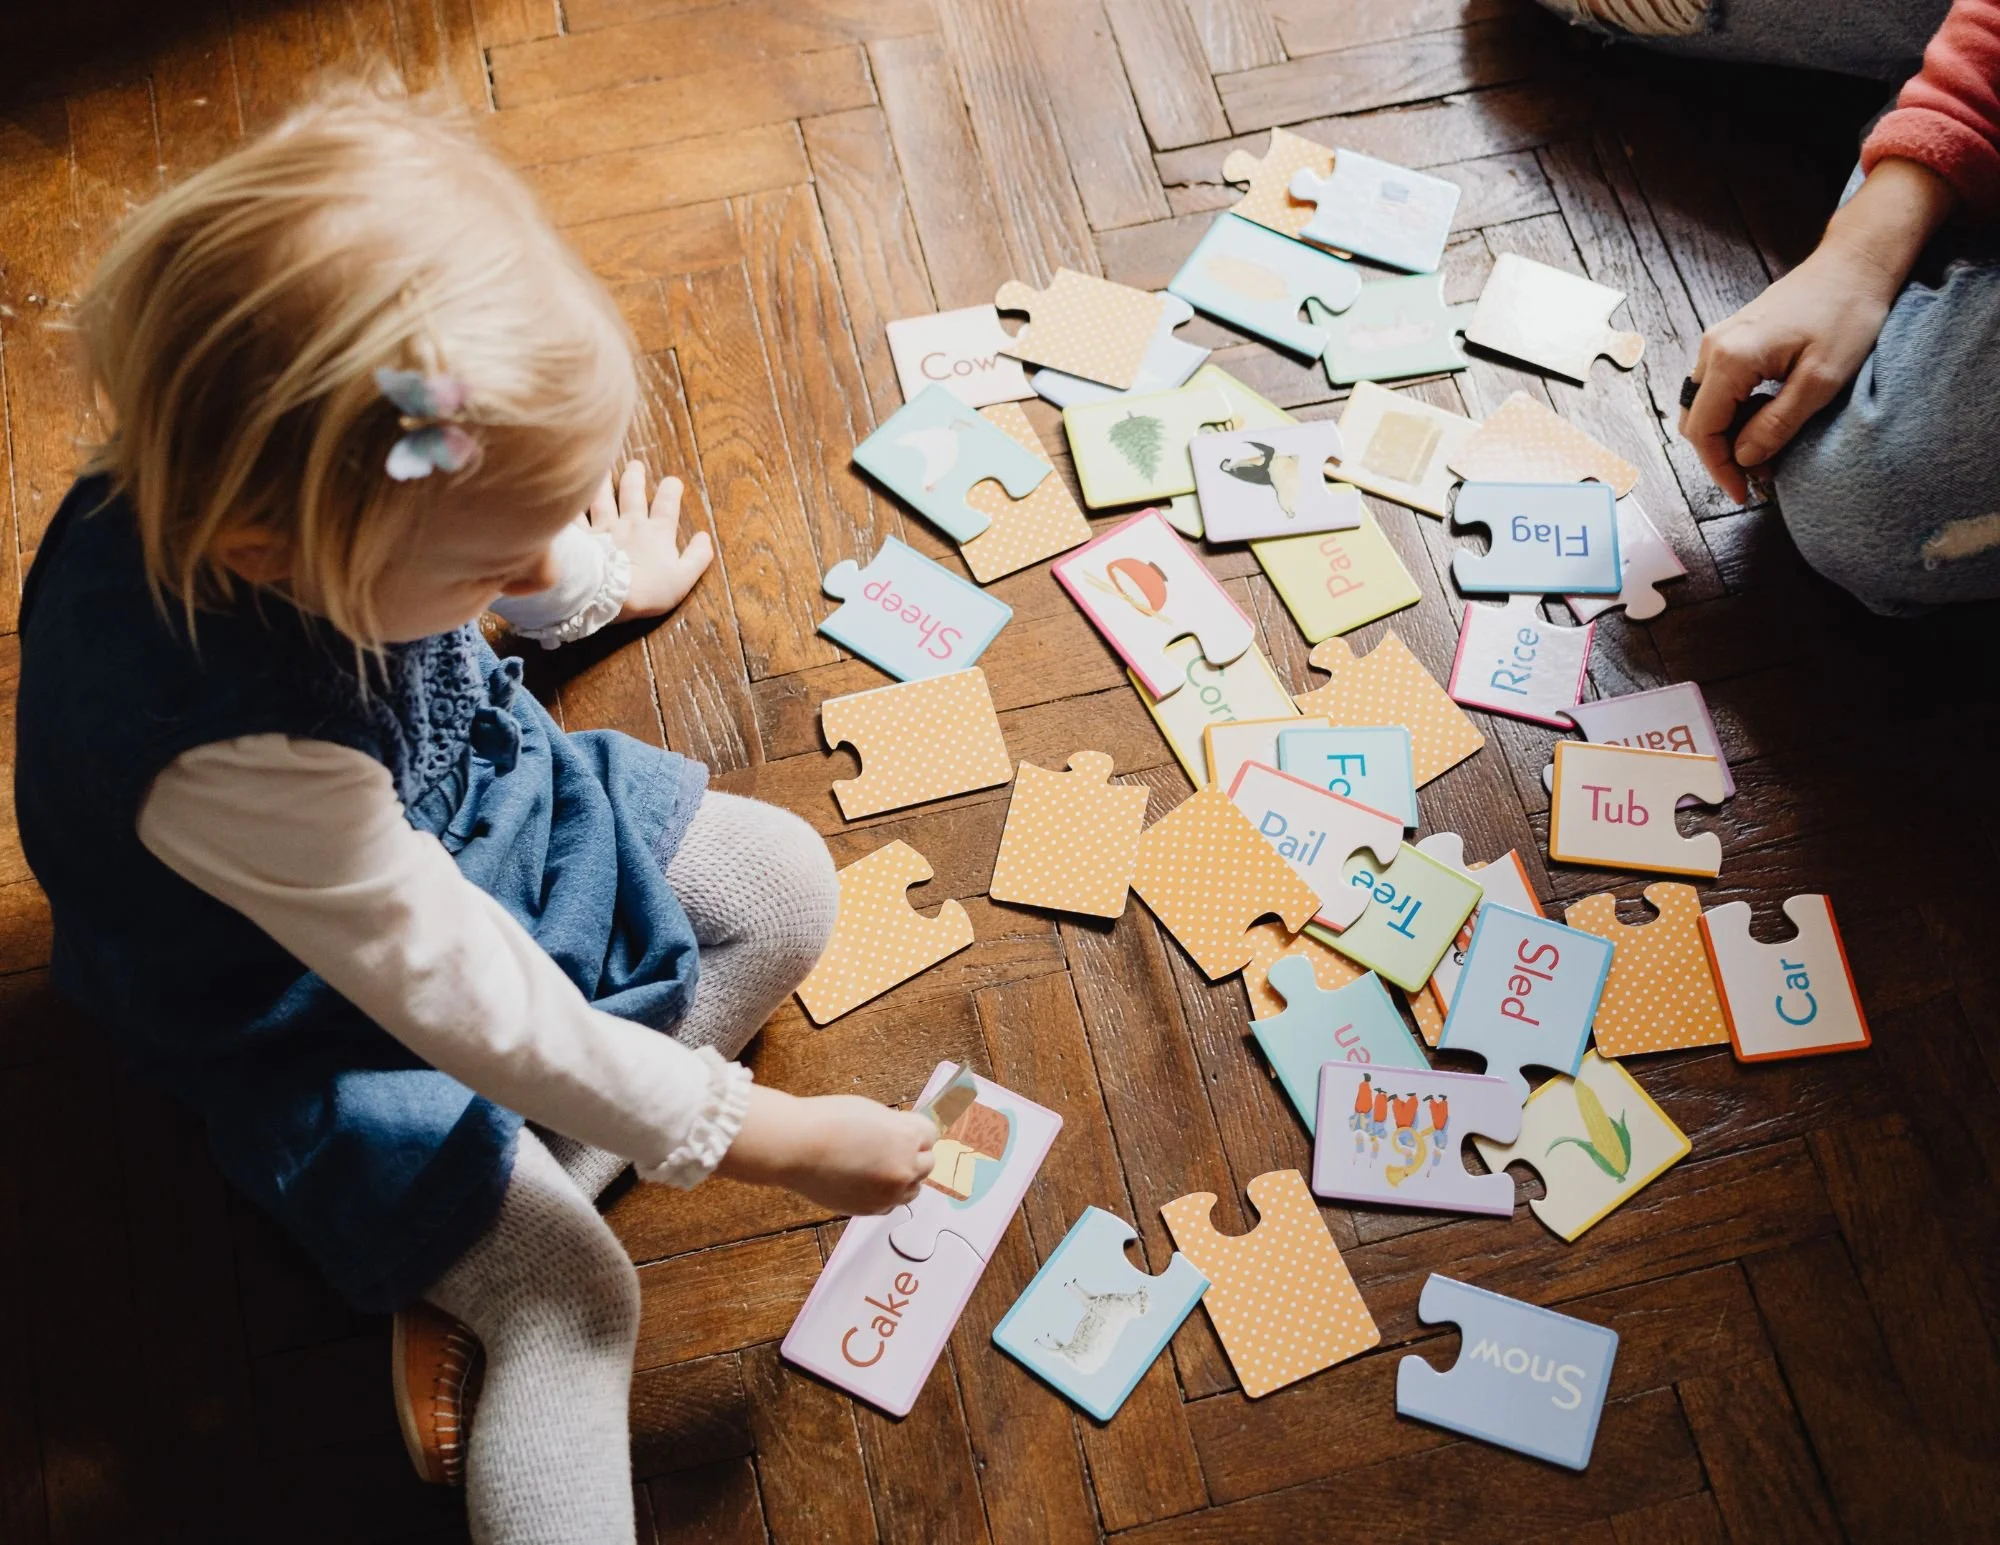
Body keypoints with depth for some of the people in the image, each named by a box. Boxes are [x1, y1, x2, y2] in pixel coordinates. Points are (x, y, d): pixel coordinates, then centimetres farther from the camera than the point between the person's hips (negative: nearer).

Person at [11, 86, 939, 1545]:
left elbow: (527, 543, 2)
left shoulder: (284, 475, -24)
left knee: (785, 887, 2)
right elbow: (462, 997, -33)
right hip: (330, 1019, -7)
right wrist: (757, 1135, -24)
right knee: (576, 1305, -13)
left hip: (472, 808, 8)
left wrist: (604, 581, 25)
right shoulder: (233, 759, -44)